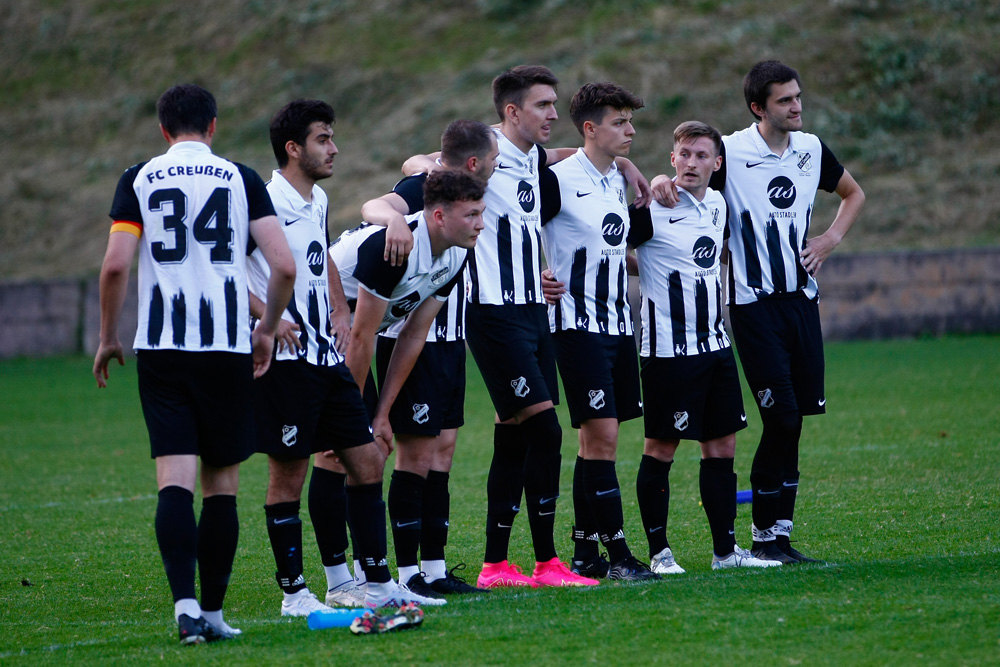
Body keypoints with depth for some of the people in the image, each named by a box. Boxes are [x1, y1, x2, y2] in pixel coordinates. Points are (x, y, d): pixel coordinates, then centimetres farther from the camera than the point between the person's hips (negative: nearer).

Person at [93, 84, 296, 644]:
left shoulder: (139, 180, 4)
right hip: (228, 347, 0)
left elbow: (115, 265, -5)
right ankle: (213, 612, 11)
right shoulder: (241, 179, 5)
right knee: (222, 484, 9)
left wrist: (109, 337, 8)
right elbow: (284, 266, -2)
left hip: (161, 347, 0)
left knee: (175, 481, -5)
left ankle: (186, 603, -21)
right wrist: (268, 328, 13)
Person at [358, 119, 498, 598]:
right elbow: (373, 207, -34)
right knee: (416, 454, -6)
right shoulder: (420, 189, -16)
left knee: (442, 449, 10)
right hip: (411, 340, -9)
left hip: (447, 341, 9)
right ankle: (408, 573, -1)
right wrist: (392, 217, -58)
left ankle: (435, 569, 14)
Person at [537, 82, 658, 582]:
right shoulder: (559, 179, -11)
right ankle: (618, 554, -10)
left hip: (617, 324, 8)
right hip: (578, 324, -8)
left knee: (596, 439, 8)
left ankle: (585, 553, 12)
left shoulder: (618, 181, 13)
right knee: (601, 434, -11)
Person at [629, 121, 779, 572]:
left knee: (721, 446, 8)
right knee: (661, 448, -2)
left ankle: (725, 549, 14)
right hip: (668, 346, -7)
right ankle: (659, 552, 4)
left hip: (715, 344, 7)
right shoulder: (652, 209, -12)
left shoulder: (718, 205, 10)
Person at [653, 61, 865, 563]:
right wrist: (662, 183, -21)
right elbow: (682, 187, 1)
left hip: (801, 297, 6)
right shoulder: (729, 152, -8)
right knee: (781, 418, -11)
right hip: (753, 303, -5)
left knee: (798, 415, 3)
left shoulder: (811, 149, 9)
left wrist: (832, 239, 11)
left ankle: (781, 534, 10)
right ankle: (766, 536, -1)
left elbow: (853, 193, 26)